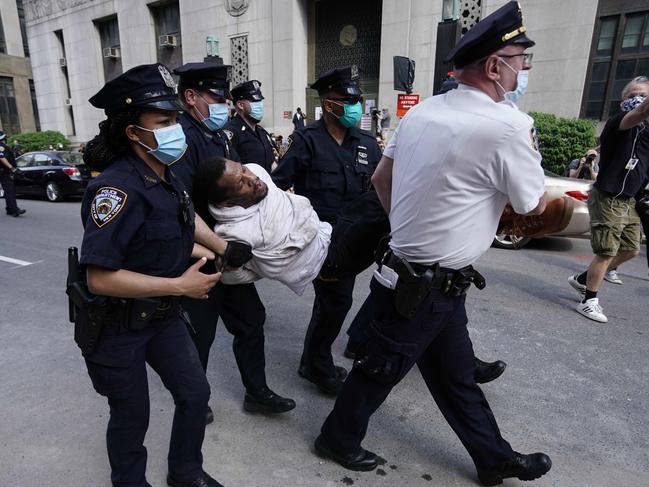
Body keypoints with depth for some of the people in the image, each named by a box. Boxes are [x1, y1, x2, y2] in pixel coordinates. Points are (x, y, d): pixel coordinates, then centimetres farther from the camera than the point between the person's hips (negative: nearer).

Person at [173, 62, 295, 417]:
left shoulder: (219, 137, 10)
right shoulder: (183, 137, -19)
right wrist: (223, 248, -27)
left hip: (233, 256, 9)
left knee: (250, 320, 16)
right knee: (199, 335, 10)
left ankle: (257, 394, 34)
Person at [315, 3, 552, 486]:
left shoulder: (423, 112, 4)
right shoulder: (507, 126, -19)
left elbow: (380, 180, 12)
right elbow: (535, 204, -4)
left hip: (408, 270, 8)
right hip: (430, 287, -8)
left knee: (457, 374, 21)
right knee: (381, 369, 13)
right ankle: (339, 438, 38)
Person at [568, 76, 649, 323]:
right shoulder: (618, 123, -14)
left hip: (628, 201, 8)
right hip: (608, 199, -8)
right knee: (606, 252, -6)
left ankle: (583, 279, 29)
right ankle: (589, 301, 8)